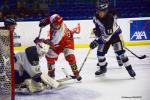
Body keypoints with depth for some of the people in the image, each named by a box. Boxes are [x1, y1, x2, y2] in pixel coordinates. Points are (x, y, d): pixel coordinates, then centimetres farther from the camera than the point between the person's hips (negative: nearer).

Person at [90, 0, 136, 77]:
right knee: (100, 52, 3)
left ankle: (129, 69, -8)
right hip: (104, 34, 7)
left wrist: (96, 42, -40)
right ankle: (103, 68, 25)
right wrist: (96, 29, -1)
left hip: (114, 34, -6)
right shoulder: (97, 15, -16)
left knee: (120, 52, -18)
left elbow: (107, 36, -38)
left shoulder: (110, 19, -37)